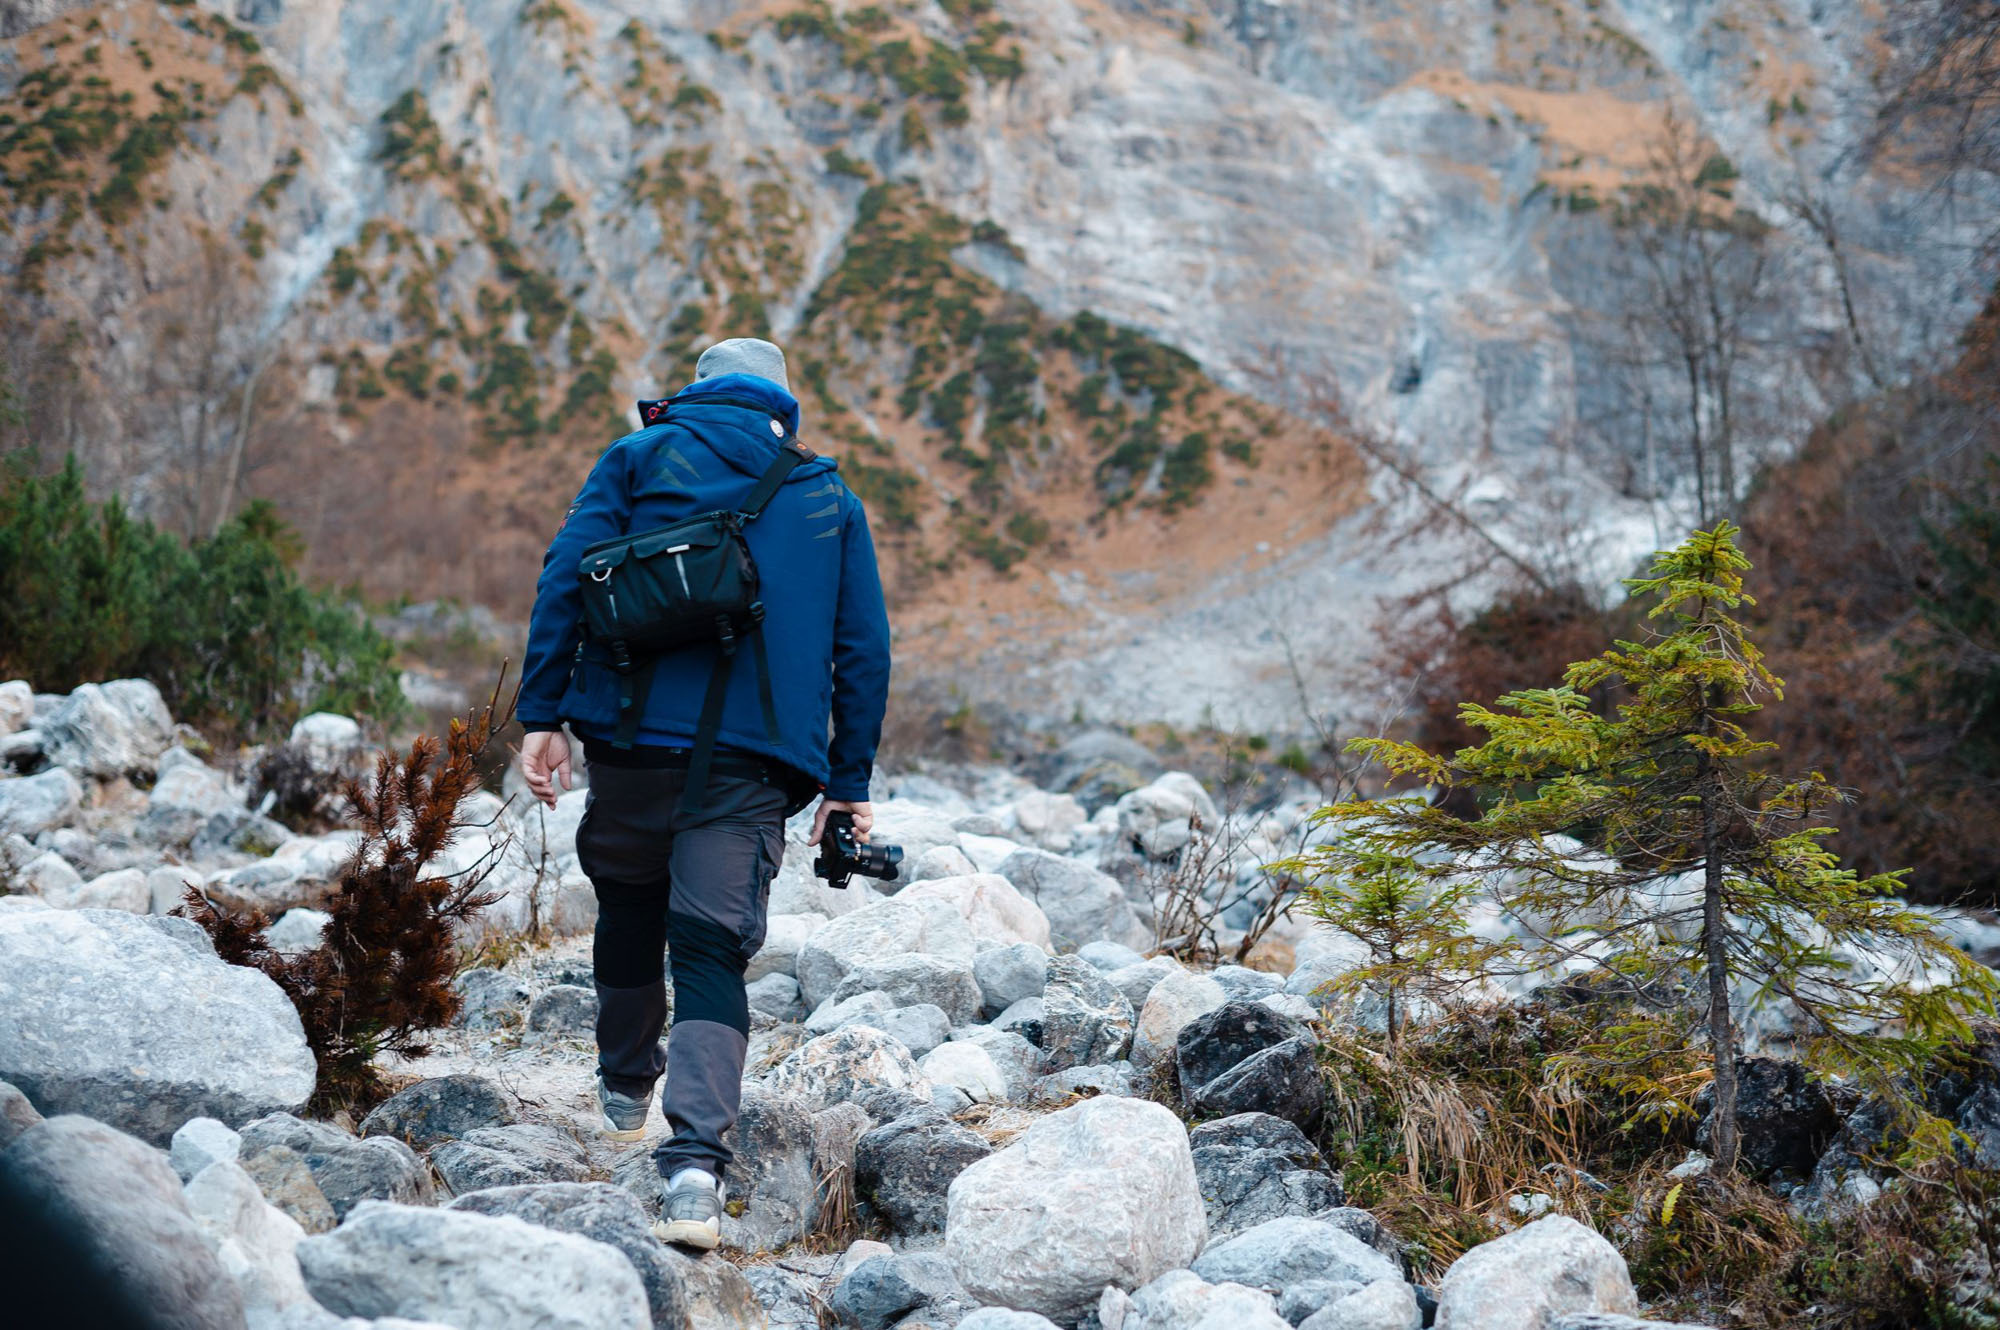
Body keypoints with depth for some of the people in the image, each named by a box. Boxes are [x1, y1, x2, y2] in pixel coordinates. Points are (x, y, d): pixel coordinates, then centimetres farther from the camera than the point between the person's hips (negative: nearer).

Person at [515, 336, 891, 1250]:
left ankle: (625, 1088, 44)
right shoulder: (832, 500, 16)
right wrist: (849, 783, 12)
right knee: (712, 950, -3)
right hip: (752, 762, 0)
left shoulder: (640, 457, 11)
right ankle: (695, 1160, -22)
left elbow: (566, 578, -2)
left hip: (634, 733, 0)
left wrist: (541, 713, -3)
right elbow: (862, 648, 11)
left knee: (628, 909, 23)